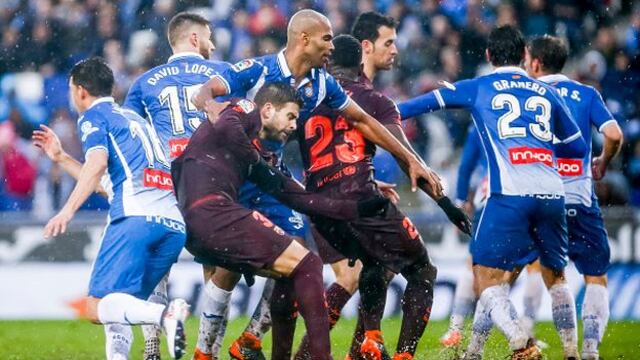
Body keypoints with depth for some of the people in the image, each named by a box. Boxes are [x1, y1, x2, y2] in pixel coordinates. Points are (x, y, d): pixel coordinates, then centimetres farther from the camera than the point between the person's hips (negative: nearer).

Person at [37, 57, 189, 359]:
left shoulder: (93, 116, 9)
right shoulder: (132, 118, 33)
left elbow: (97, 164, -11)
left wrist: (68, 210, -19)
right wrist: (60, 157, 47)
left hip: (137, 217, -8)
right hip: (175, 223, 8)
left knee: (98, 308, -12)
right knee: (116, 308, 17)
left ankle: (164, 315, -36)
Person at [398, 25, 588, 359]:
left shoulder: (477, 88, 12)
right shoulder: (546, 92, 20)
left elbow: (427, 102, 15)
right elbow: (578, 146, 25)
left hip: (510, 194, -4)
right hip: (552, 194, 4)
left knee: (487, 277, -1)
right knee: (555, 276, 21)